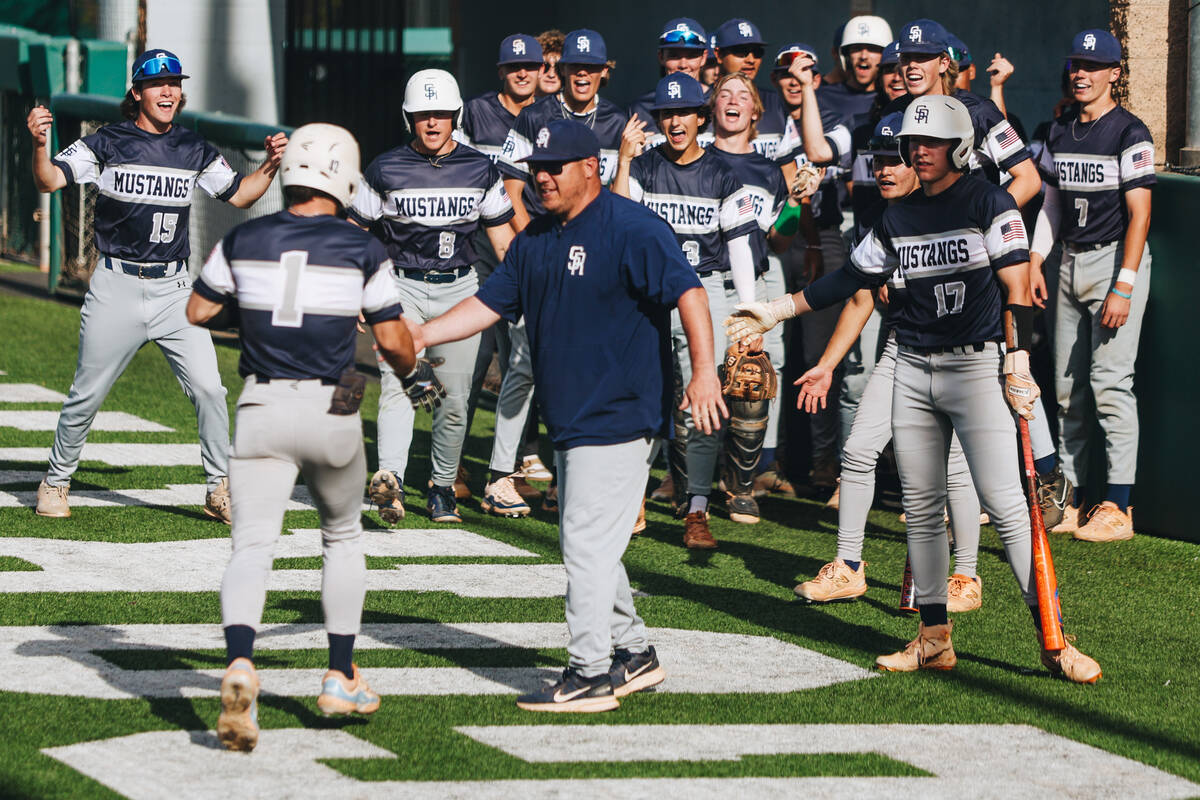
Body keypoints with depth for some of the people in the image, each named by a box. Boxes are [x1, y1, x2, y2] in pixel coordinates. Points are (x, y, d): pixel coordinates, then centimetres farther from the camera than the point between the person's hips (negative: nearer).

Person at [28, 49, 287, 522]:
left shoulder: (195, 152, 8)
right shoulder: (106, 145, -3)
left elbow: (239, 195, 16)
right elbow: (50, 181, -14)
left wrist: (270, 166, -2)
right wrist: (40, 144, -34)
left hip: (174, 289, 2)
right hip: (117, 288, -2)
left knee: (208, 388, -8)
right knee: (87, 394, 3)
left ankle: (220, 490, 4)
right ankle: (56, 482, 22)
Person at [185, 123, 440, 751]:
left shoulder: (243, 242, 2)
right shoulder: (362, 251, -4)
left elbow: (199, 311, 13)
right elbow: (393, 341, -1)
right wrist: (417, 374, 21)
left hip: (262, 410, 0)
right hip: (332, 414, 0)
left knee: (252, 546, -4)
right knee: (342, 536, 22)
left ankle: (239, 663, -31)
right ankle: (340, 679, 26)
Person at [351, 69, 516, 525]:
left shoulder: (479, 171, 4)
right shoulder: (386, 171, -1)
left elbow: (503, 239, 12)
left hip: (459, 290, 2)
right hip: (402, 286, -2)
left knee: (454, 399, 2)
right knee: (396, 382, -21)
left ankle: (442, 488, 18)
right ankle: (390, 481, -35)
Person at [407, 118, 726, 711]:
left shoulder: (630, 229, -12)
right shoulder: (536, 239, 13)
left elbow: (687, 291, -20)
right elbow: (490, 302, 17)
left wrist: (703, 370, -31)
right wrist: (420, 336, 5)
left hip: (618, 417, -9)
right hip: (570, 420, 9)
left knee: (587, 542, -10)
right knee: (584, 546, 14)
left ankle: (589, 675, -6)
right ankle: (632, 655, 26)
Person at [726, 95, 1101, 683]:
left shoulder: (989, 205, -4)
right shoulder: (896, 220, 12)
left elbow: (1017, 290, -8)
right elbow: (851, 280, 20)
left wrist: (1017, 365, -16)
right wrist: (775, 312, 20)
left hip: (976, 366, -6)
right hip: (913, 369, 6)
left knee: (1004, 505, -12)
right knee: (920, 507, 6)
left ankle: (1052, 639, -10)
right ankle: (934, 637, 12)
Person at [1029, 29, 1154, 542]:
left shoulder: (1129, 134, -9)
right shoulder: (1060, 133, 13)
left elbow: (1139, 214, -13)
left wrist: (1123, 287, -19)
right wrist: (1035, 262, 8)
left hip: (1117, 259, -7)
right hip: (1071, 263, 7)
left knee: (1110, 382, -12)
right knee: (1068, 386, 7)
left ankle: (1118, 508, -11)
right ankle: (1070, 499, 13)